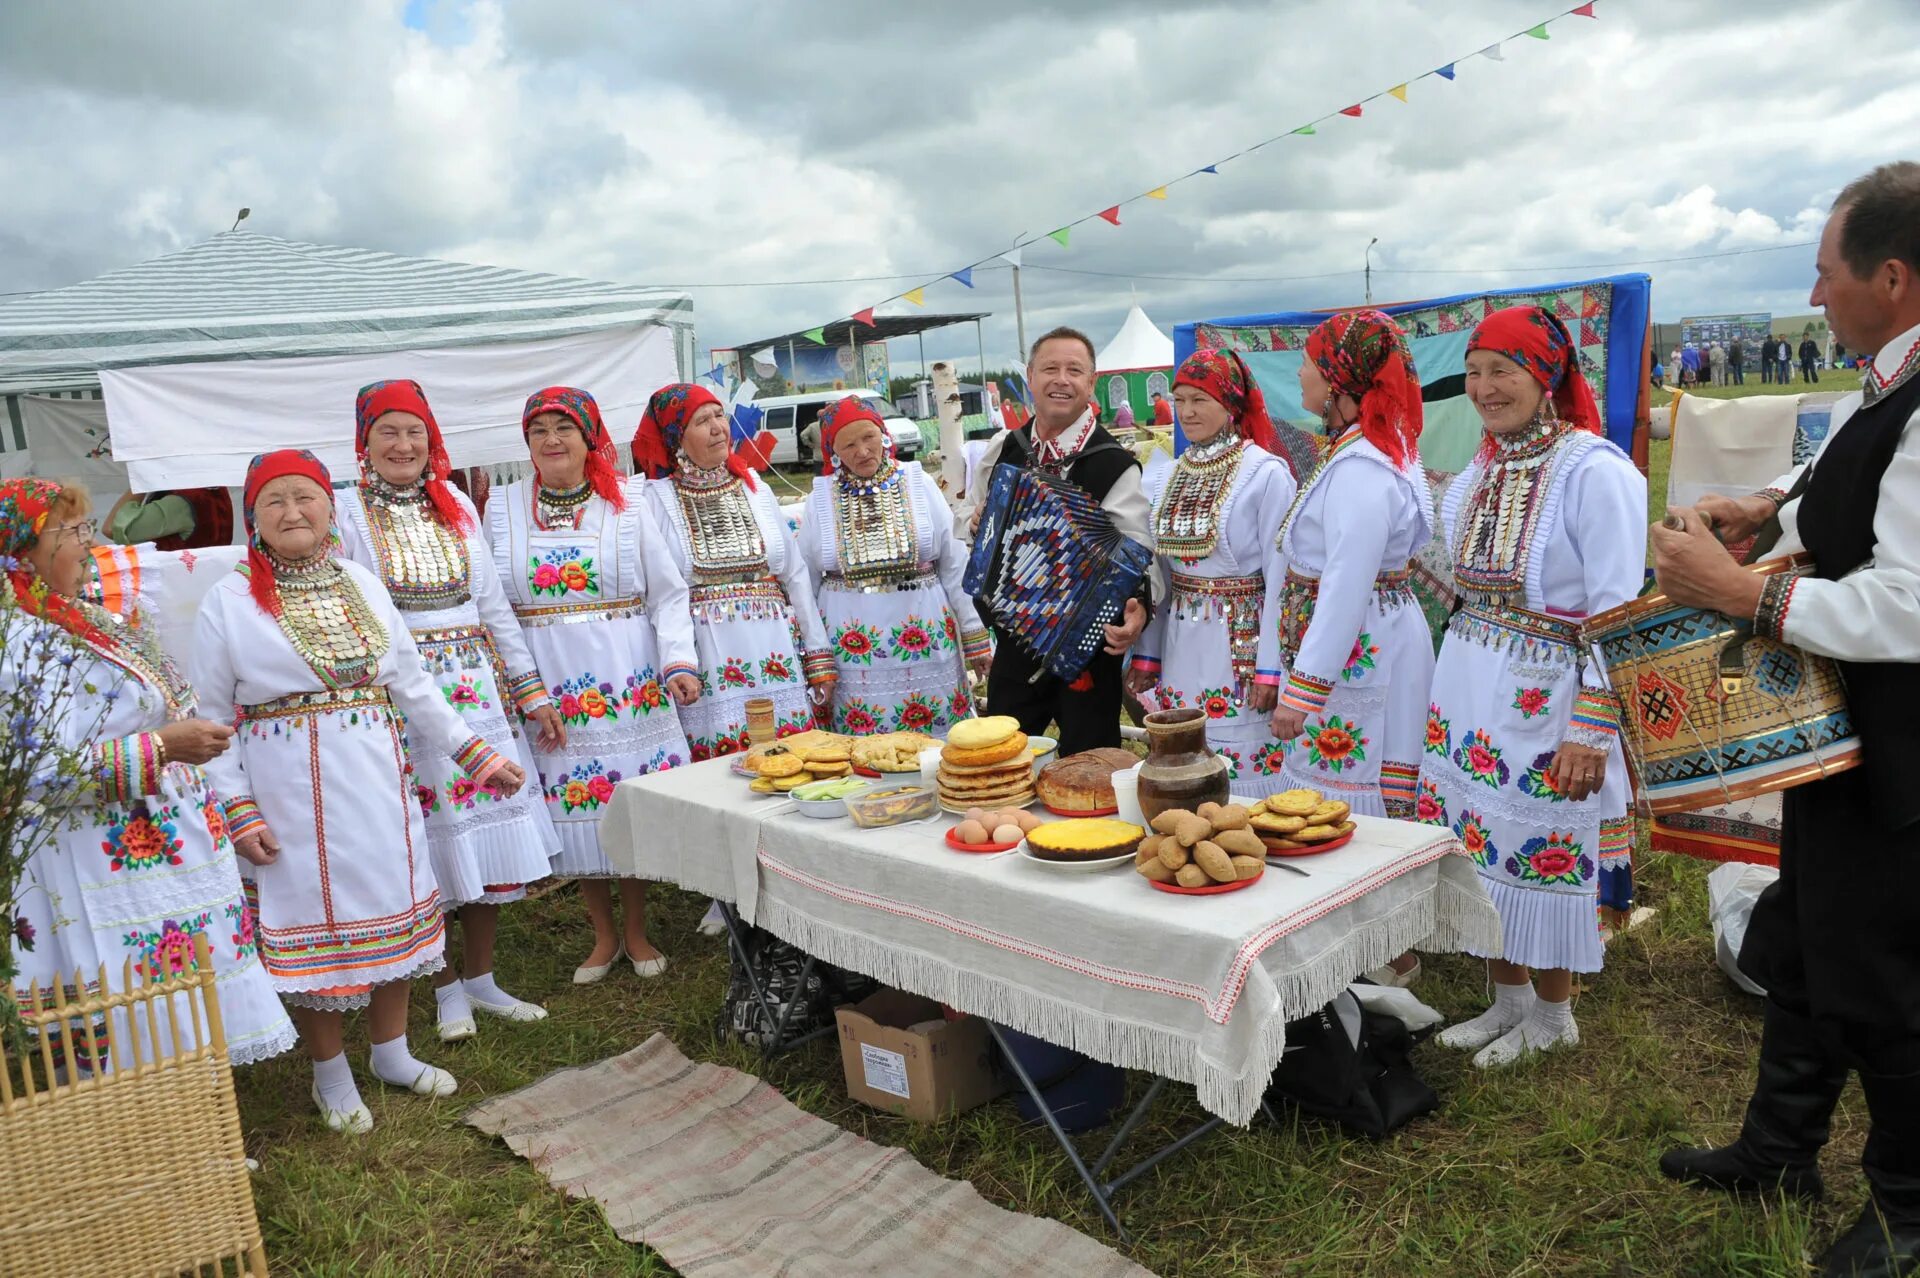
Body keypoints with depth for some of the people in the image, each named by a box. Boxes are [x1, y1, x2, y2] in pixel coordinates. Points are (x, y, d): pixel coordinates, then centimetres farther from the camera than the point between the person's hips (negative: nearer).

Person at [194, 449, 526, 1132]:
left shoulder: (363, 586, 7)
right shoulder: (229, 602, -5)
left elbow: (412, 685, 11)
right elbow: (213, 719, -4)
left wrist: (475, 753, 8)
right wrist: (238, 811, -11)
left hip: (379, 782, 4)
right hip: (292, 791, -4)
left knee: (393, 910, 12)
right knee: (312, 921, 5)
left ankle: (392, 1053, 31)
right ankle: (331, 1076, 24)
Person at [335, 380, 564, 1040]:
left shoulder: (456, 505, 9)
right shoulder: (344, 512, -2)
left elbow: (493, 603, 12)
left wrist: (531, 688, 10)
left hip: (477, 685, 4)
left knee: (489, 832, 7)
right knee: (428, 843, 2)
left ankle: (481, 979, 22)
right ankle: (446, 988, 19)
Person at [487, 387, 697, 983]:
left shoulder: (627, 507, 3)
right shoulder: (501, 508, 7)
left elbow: (668, 595, 1)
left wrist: (679, 662, -12)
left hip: (629, 681, -1)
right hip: (548, 685, 1)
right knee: (572, 810, 6)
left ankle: (636, 932, 22)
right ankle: (603, 935, 24)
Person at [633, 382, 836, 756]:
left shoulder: (754, 488, 13)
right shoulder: (656, 498, 1)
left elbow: (796, 575, 13)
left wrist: (819, 658, 9)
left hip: (775, 660, 3)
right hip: (707, 666, -3)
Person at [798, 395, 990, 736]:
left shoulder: (918, 484, 3)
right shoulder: (820, 500, 4)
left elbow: (956, 566, 5)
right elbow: (804, 581, 10)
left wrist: (976, 638, 4)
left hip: (925, 637, 0)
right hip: (853, 645, 0)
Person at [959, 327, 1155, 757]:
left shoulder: (1113, 464, -12)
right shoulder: (1001, 452, 5)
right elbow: (967, 517, 20)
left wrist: (1139, 608, -37)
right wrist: (976, 521, -4)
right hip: (1014, 643, 5)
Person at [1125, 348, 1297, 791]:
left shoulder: (1267, 473, -10)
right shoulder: (1169, 477, 9)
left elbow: (1280, 577, -11)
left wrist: (1270, 668, -14)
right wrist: (1146, 653, 10)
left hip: (1241, 644, -6)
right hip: (1181, 647, 6)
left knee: (1243, 766, -1)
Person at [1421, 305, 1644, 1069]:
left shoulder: (1595, 472, -14)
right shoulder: (1479, 472, 8)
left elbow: (1617, 615, -17)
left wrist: (1592, 729, -19)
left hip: (1550, 694, -7)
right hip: (1470, 692, 7)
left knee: (1549, 852, 6)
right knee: (1485, 841, 14)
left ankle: (1552, 1014, 27)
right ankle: (1507, 1000, 32)